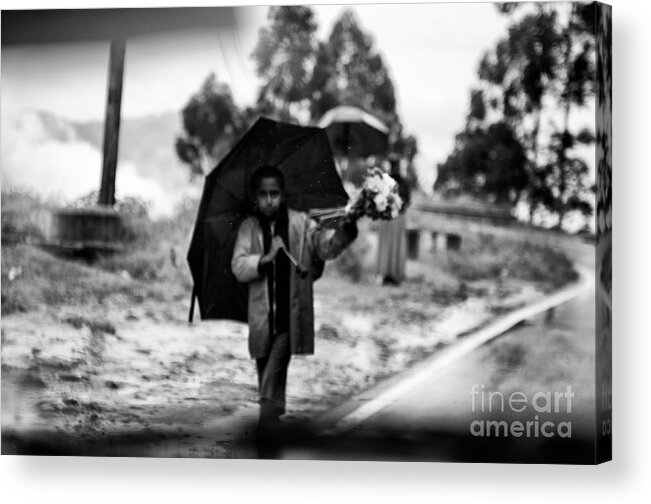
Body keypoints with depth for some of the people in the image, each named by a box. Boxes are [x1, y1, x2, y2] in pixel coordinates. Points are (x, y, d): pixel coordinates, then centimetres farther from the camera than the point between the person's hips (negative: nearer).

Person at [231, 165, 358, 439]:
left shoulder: (301, 223, -1)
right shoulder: (248, 227, 2)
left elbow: (326, 246, -12)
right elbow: (238, 267, -5)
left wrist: (344, 231, -32)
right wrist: (266, 258, -22)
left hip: (291, 315, -2)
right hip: (262, 315, 2)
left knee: (275, 372, -12)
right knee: (265, 367, 13)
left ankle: (269, 413, -7)